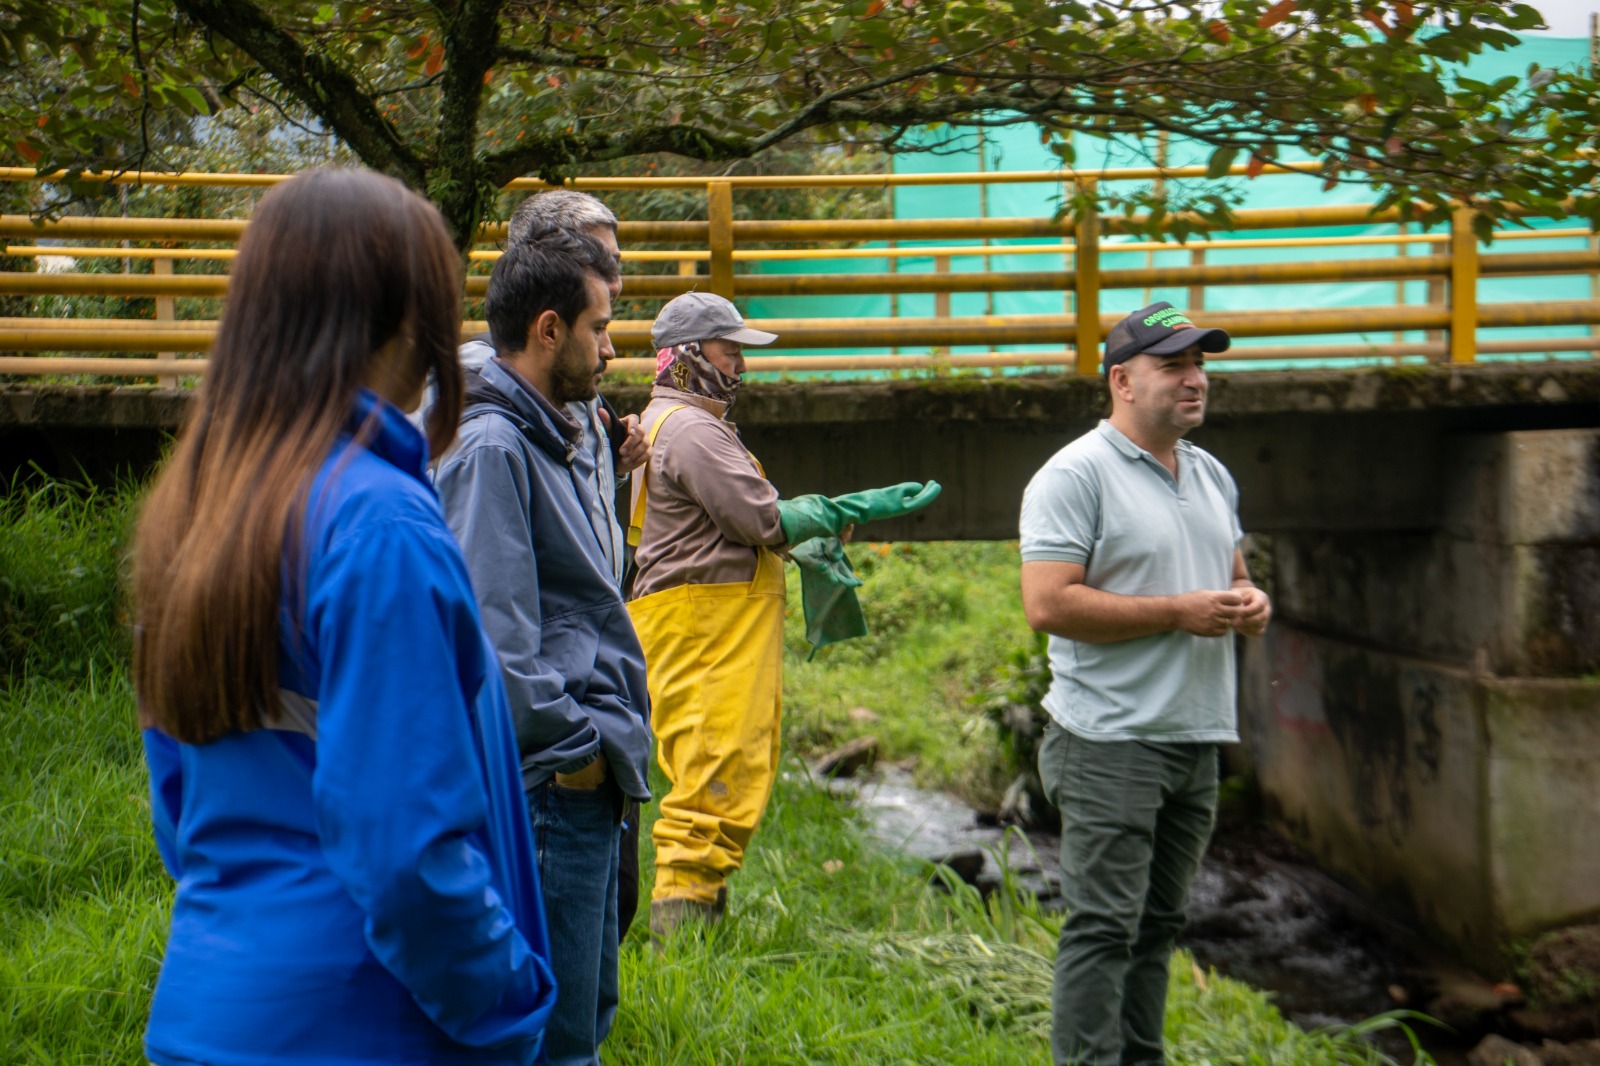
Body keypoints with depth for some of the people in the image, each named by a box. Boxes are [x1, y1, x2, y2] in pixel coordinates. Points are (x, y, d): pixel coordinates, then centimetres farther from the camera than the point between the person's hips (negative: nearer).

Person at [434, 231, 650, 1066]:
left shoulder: (546, 442, 18)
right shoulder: (491, 448, -15)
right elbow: (491, 636, -23)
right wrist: (574, 746, -17)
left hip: (585, 786, 10)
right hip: (551, 787, -10)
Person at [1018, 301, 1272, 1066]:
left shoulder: (1212, 475, 16)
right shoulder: (1076, 474, -10)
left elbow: (1233, 574, 27)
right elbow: (1048, 604, -19)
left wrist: (1250, 602, 2)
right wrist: (1178, 612, -18)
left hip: (1199, 738, 8)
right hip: (1111, 743, -8)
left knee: (1158, 923, 14)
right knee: (1103, 927, -7)